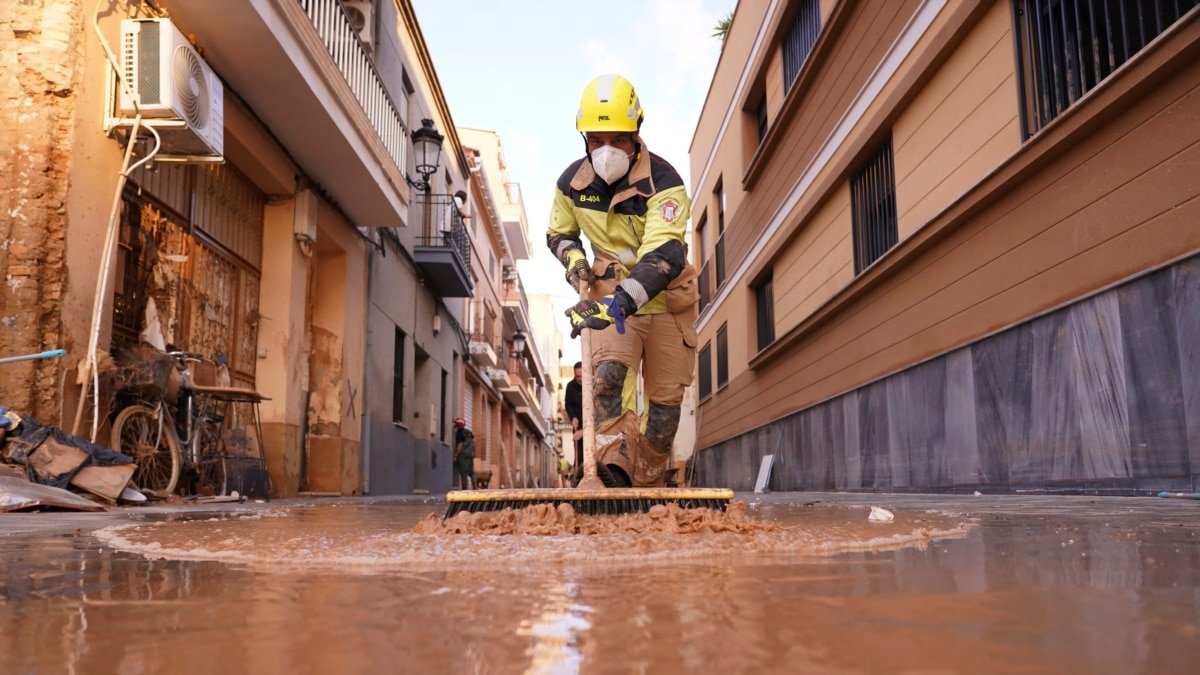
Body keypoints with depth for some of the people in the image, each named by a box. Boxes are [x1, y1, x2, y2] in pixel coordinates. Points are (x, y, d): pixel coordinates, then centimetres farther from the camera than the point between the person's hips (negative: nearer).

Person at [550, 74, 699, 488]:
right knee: (608, 373, -25)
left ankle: (647, 487, 18)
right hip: (611, 299, 2)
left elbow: (665, 257, -38)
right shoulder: (572, 182, -7)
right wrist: (573, 259, -10)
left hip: (668, 302, -2)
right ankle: (615, 464, -31)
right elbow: (558, 233, 14)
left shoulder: (663, 182, -24)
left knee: (665, 400, 2)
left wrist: (617, 304, -52)